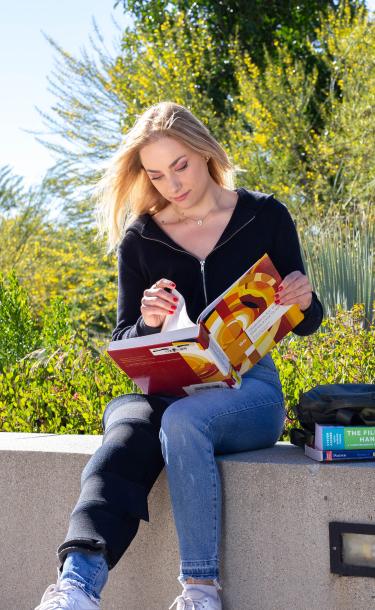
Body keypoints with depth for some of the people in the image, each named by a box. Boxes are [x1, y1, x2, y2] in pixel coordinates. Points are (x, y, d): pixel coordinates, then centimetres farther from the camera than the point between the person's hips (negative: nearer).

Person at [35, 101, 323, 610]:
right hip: (165, 390, 2)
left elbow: (305, 324, 11)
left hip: (248, 385, -1)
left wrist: (304, 302, -13)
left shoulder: (265, 217, 4)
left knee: (182, 420, -36)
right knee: (127, 431, -34)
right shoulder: (139, 238, 8)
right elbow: (124, 344, 11)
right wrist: (146, 323, -12)